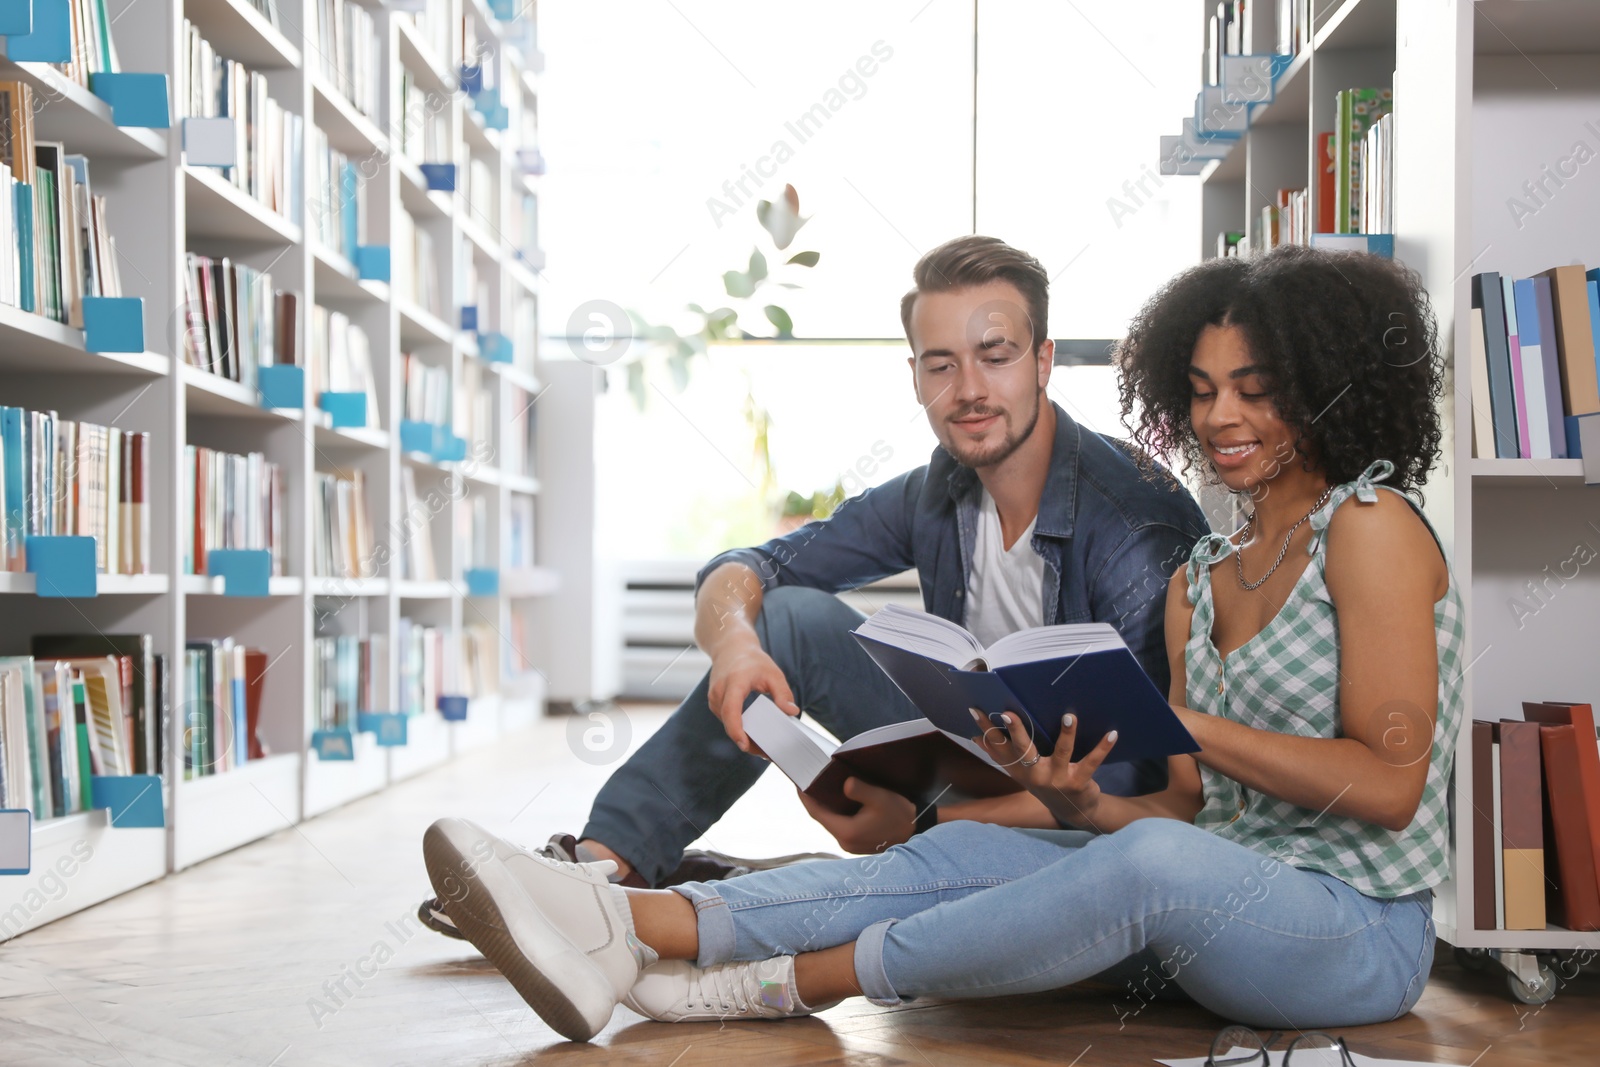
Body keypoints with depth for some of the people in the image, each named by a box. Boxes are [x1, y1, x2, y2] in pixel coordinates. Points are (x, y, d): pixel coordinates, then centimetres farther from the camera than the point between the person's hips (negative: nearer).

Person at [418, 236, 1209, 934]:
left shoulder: (1138, 519, -22)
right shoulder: (935, 496, 0)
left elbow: (1140, 782, -28)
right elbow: (738, 571, 1)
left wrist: (927, 820, -38)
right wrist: (734, 639, -25)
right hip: (972, 772, 6)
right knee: (793, 618, -7)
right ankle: (604, 859, -10)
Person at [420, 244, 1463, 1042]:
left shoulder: (1369, 524, -7)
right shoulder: (1200, 576, 15)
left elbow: (1388, 784, -15)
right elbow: (1189, 807, 7)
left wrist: (1184, 726, -19)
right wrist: (1080, 801, -13)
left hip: (1358, 930, -6)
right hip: (1224, 905, 7)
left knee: (1154, 862, -37)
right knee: (962, 852, -16)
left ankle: (782, 982, -25)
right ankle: (625, 927, -28)